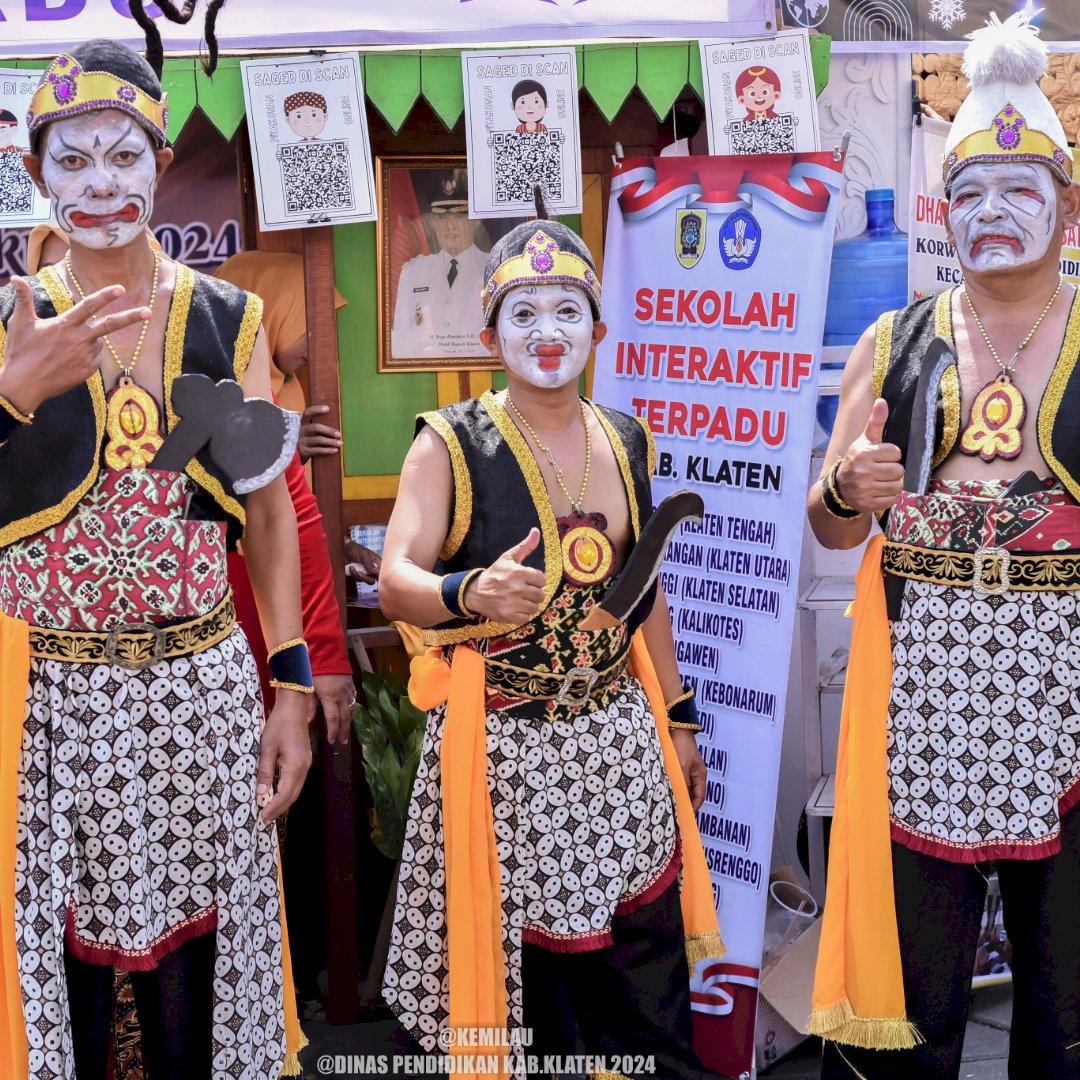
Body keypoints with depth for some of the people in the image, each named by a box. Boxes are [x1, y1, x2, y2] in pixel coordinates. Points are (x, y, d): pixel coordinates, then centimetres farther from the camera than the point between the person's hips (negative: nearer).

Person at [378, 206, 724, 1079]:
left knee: (646, 955, 7)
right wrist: (469, 594, -34)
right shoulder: (451, 442, -5)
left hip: (618, 736, 4)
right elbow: (395, 582, -13)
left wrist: (679, 717, 17)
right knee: (515, 951, 4)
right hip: (503, 742, -4)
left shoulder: (626, 441, 9)